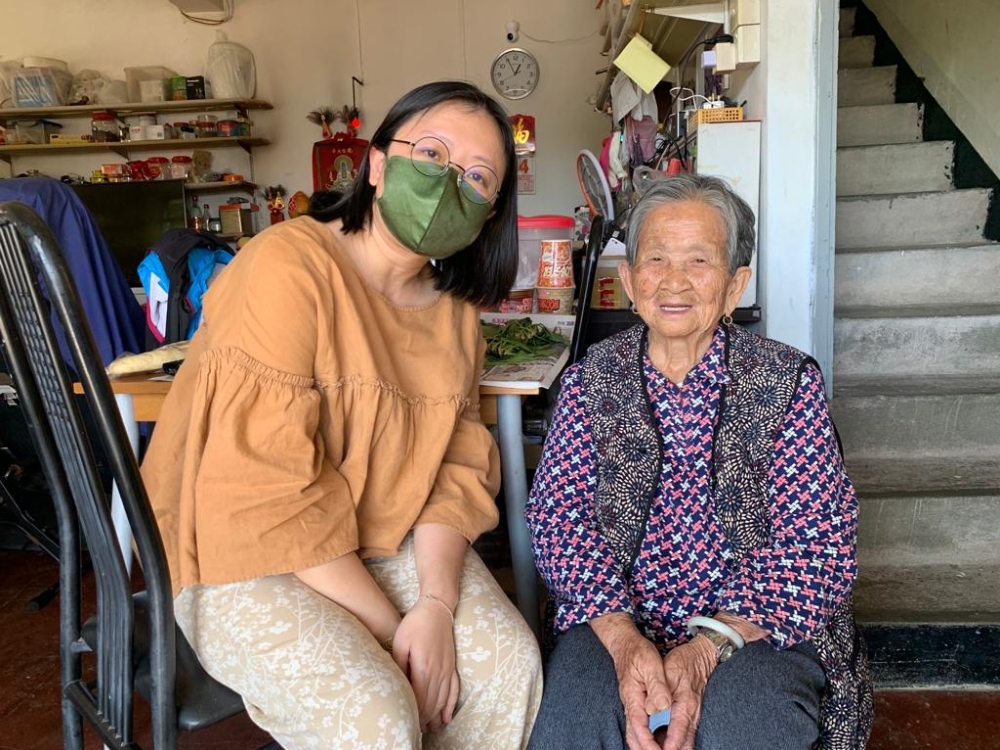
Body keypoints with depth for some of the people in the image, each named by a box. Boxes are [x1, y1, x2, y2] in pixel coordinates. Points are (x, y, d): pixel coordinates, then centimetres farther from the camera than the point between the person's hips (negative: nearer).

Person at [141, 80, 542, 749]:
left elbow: (458, 465, -2)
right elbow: (266, 495, -24)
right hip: (247, 561, -5)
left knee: (510, 662, -12)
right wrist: (389, 628, -19)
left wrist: (436, 605, -18)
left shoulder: (455, 309, 3)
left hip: (386, 544, 6)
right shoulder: (288, 267, -21)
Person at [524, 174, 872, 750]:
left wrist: (710, 645, -21)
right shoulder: (590, 380, 4)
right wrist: (623, 638, -20)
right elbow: (559, 516, -4)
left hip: (758, 626, 0)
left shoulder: (790, 382, -1)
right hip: (614, 622, 1)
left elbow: (819, 545, -8)